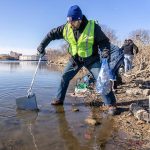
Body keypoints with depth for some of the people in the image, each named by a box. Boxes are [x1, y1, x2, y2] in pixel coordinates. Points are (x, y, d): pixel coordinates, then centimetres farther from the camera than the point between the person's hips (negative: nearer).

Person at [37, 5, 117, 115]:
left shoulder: (93, 27, -21)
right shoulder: (66, 28, -11)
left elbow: (104, 40, -12)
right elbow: (52, 34, 0)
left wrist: (106, 51, -31)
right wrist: (42, 45, -3)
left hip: (91, 59, -4)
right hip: (75, 58, 4)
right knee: (64, 77, 7)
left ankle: (111, 104, 0)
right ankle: (59, 99, 25)